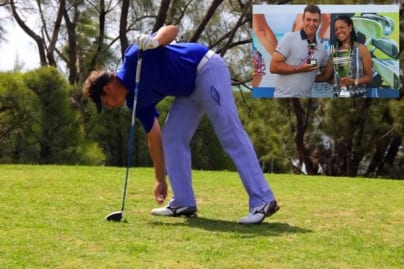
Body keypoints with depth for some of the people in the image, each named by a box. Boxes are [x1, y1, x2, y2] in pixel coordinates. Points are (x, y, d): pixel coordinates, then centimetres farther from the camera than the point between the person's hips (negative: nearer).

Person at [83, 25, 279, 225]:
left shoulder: (133, 57, -13)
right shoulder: (137, 100, 7)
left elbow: (172, 30, -15)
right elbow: (154, 138, 13)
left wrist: (155, 41, -36)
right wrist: (161, 180, 16)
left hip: (208, 70, -9)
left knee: (231, 136, -15)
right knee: (172, 138, 7)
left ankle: (262, 202, -20)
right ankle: (184, 203, 10)